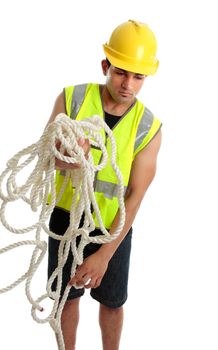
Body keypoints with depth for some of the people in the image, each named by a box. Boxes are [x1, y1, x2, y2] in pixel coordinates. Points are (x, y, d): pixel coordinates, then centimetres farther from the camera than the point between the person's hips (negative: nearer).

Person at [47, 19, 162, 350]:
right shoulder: (72, 98, -15)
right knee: (68, 296, 16)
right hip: (67, 217, 1)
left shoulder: (149, 128, -16)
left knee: (112, 302, 14)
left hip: (113, 225, 0)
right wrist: (66, 160, -39)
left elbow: (135, 195, -17)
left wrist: (104, 254, -23)